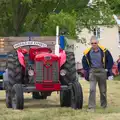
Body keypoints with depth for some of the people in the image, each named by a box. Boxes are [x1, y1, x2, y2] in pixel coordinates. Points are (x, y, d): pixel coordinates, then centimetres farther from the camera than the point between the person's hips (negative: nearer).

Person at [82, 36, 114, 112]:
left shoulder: (104, 51, -8)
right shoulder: (87, 52, -6)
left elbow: (110, 60, 2)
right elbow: (84, 62, 11)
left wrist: (108, 69, -2)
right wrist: (87, 71, 4)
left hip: (102, 71, 1)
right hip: (92, 72, 0)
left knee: (103, 90, 12)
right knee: (92, 89, -12)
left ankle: (104, 105, 28)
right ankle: (91, 107, -11)